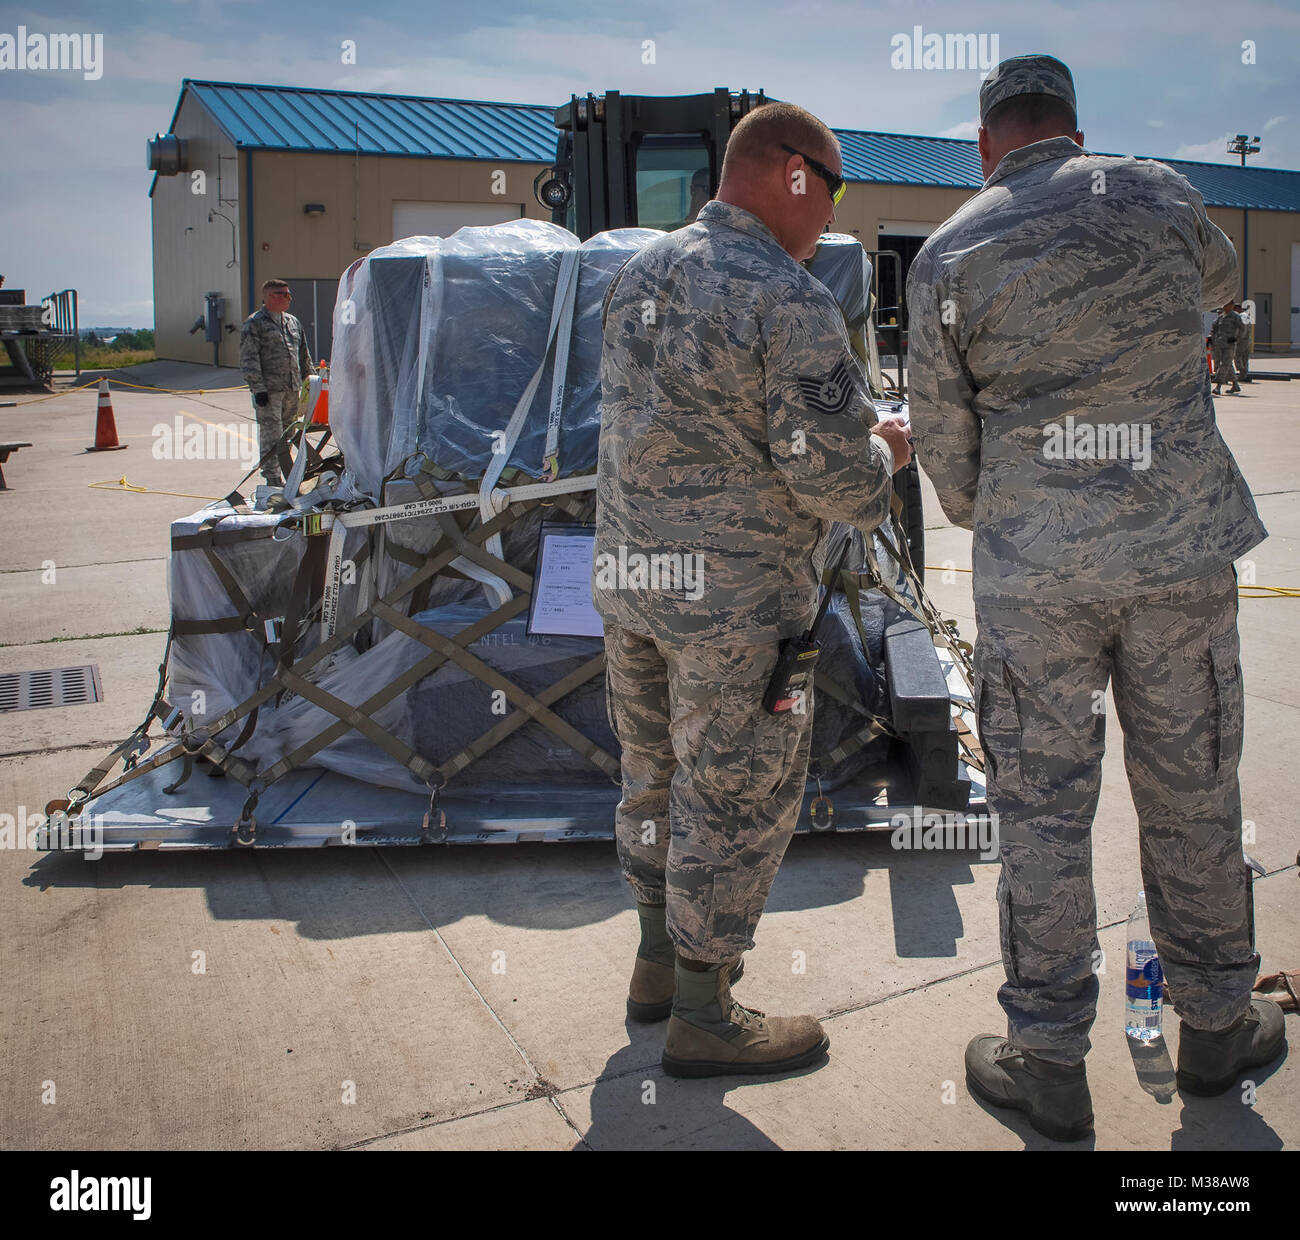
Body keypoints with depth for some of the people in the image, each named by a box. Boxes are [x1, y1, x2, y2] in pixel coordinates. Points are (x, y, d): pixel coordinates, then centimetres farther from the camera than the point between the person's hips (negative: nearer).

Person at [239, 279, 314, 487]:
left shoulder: (292, 322, 18)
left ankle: (285, 474, 20)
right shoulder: (254, 323, -4)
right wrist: (258, 388, -16)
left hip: (292, 389, 7)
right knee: (271, 435, -7)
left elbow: (304, 356, 24)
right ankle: (273, 480, -5)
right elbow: (248, 360, -10)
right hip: (269, 390, -7)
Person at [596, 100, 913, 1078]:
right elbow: (832, 473, -21)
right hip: (736, 598, -8)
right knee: (735, 800, 7)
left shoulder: (640, 274, 8)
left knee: (657, 771, 21)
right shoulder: (791, 303, -17)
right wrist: (884, 451, 3)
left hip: (628, 574, 8)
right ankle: (703, 1017, 22)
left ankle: (660, 960, 39)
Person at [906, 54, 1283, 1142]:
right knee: (1191, 790, 14)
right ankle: (1217, 1024, 32)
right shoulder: (1157, 195, 4)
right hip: (1182, 545, 2)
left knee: (1044, 807, 6)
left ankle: (1050, 1064, 17)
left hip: (1035, 566, -1)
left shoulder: (949, 255, -1)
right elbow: (1217, 277, 28)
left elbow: (943, 438, 2)